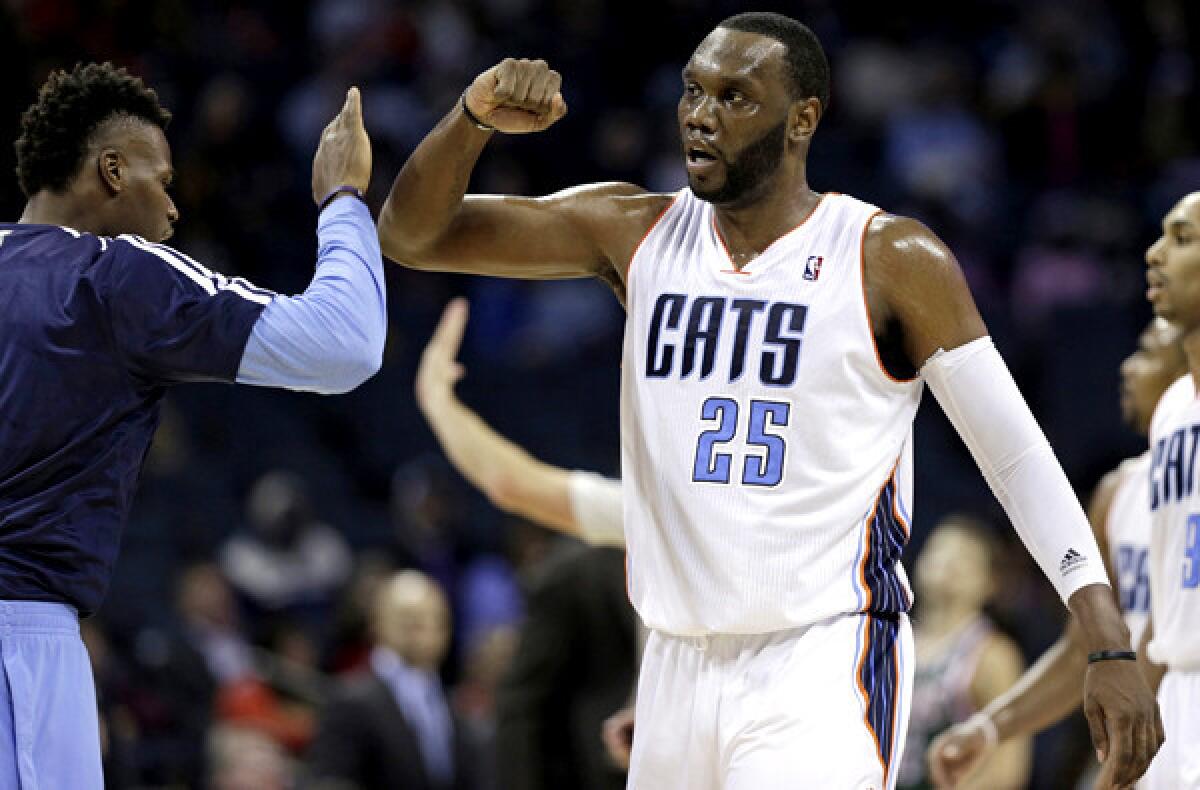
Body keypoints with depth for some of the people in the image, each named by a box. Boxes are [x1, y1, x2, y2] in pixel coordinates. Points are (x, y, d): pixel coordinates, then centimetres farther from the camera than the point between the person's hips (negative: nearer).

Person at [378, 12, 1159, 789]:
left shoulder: (893, 261, -5)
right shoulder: (634, 234, 7)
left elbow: (1020, 456, -4)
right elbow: (411, 234, 6)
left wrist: (1112, 647, -13)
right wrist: (476, 118, -15)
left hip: (825, 668, -5)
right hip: (680, 663, 5)